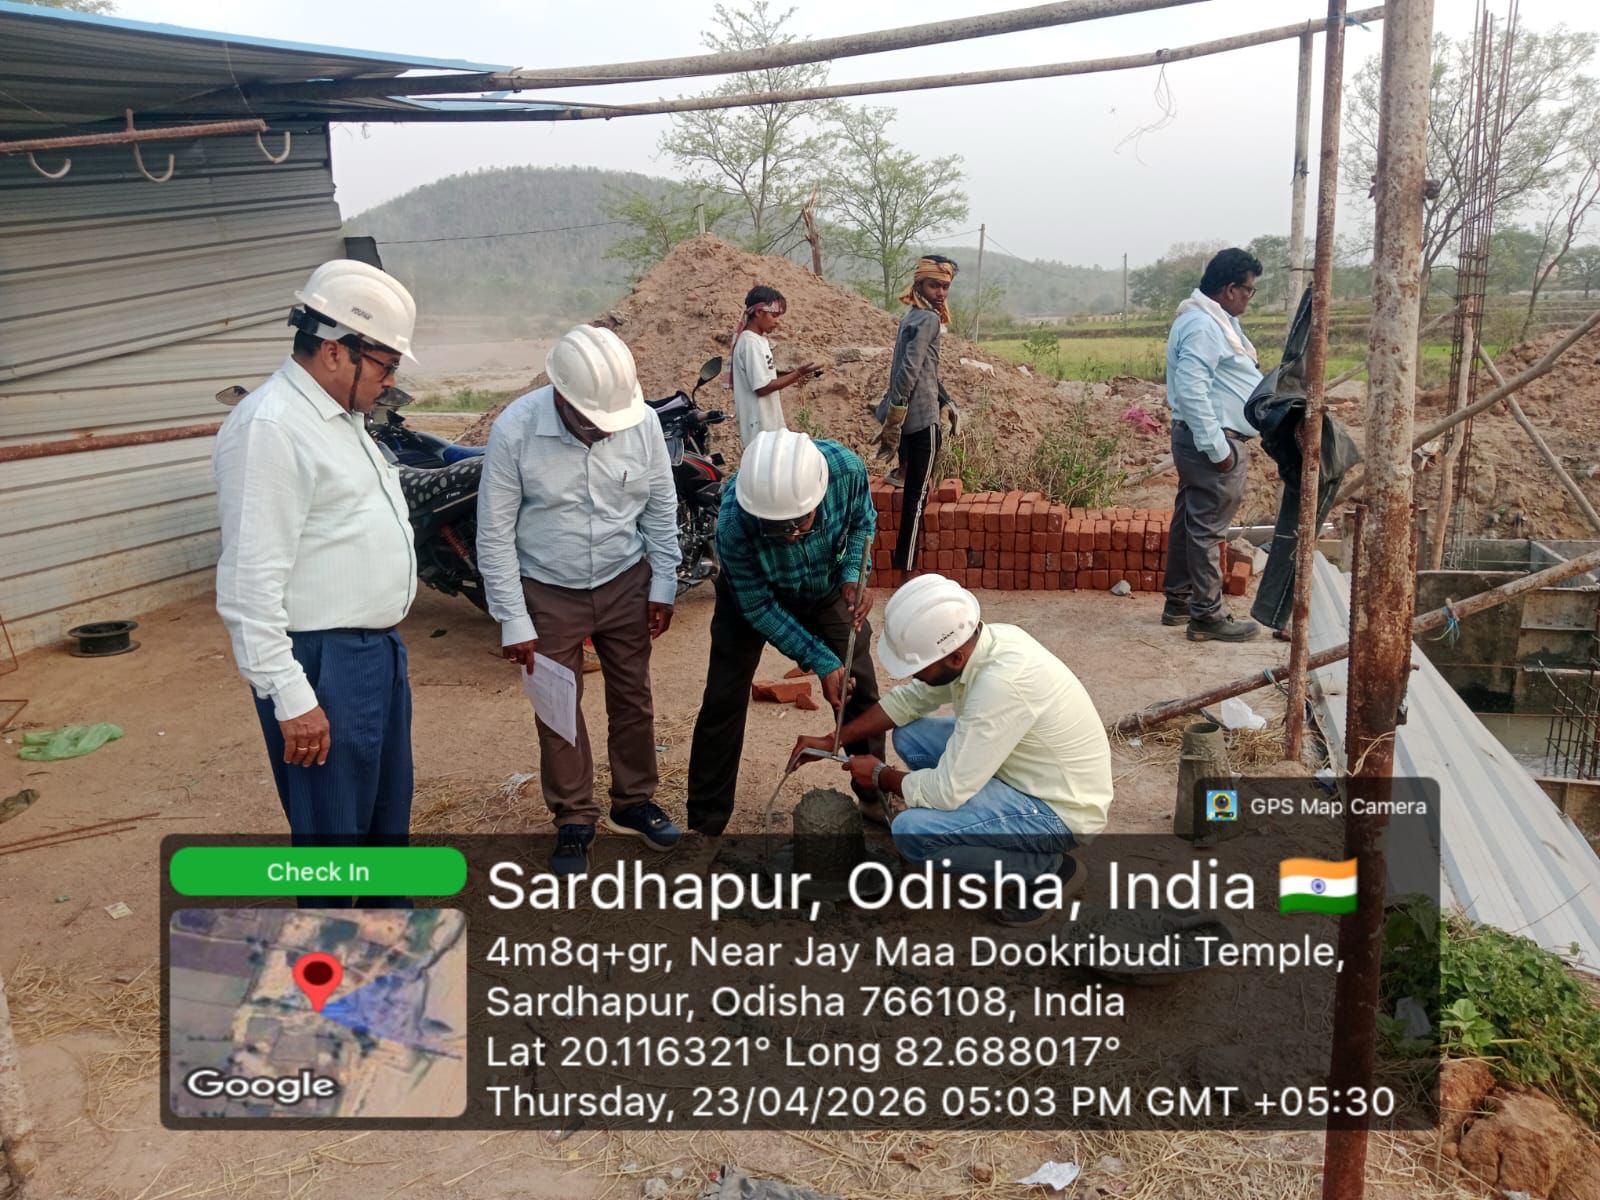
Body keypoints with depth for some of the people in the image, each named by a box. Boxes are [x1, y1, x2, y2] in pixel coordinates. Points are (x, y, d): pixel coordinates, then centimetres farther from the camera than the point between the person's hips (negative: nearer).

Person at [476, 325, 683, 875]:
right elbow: (495, 533, -14)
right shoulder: (514, 430, -22)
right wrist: (514, 621, -13)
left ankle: (633, 802, 34)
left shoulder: (642, 421, -15)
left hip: (625, 583, 2)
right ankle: (574, 821, 27)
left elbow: (661, 510, -1)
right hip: (548, 593, -2)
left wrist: (663, 586, 2)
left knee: (632, 698, 14)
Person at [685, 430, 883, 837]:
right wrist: (822, 662, -26)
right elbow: (758, 607, -26)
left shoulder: (846, 469, -36)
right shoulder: (734, 524, -42)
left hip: (826, 588, 3)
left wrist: (854, 576, -28)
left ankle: (875, 798, 29)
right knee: (724, 700, -4)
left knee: (860, 690, 7)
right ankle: (705, 823, 11)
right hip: (753, 593, -2)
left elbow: (863, 522, -11)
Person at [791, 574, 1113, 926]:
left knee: (911, 831, -22)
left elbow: (947, 791, -29)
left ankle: (1049, 869, -2)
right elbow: (910, 698, 9)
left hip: (1061, 809, -9)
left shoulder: (1002, 682, -35)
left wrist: (881, 775, -10)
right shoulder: (977, 642, -8)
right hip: (1030, 772, 9)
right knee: (909, 734, 6)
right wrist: (833, 740, 5)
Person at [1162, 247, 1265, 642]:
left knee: (1189, 520, 16)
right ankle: (1207, 616, 1)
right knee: (1207, 528, -5)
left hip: (1207, 438, 11)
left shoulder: (1215, 320, 16)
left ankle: (1179, 601, 26)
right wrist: (1217, 447, -25)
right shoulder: (1202, 325, -19)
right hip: (1212, 440, -11)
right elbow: (1190, 390, -27)